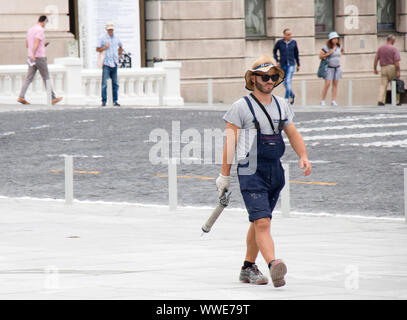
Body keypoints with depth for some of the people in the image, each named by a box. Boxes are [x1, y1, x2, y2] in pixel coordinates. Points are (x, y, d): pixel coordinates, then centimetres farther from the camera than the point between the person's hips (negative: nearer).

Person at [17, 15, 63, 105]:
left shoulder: (30, 30, 16)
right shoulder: (40, 30, -11)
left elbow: (27, 45, 21)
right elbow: (36, 42, -23)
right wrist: (33, 55, -32)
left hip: (32, 58, 8)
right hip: (40, 57, -8)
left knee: (29, 78, 2)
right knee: (46, 78, 1)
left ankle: (21, 97, -11)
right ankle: (53, 98, 8)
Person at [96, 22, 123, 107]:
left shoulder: (116, 38, 12)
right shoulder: (103, 38, -1)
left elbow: (120, 46, 30)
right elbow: (97, 49, 1)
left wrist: (119, 55, 20)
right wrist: (104, 48, -15)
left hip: (114, 64, 4)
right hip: (106, 63, -4)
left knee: (115, 83, 6)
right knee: (104, 83, -7)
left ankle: (115, 101, 10)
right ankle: (104, 101, -3)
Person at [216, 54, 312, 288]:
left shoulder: (281, 105, 11)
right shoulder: (241, 107, -7)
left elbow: (293, 133, 20)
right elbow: (230, 142, -6)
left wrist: (304, 156, 2)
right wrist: (224, 176, -7)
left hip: (275, 172, 6)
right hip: (251, 173, -6)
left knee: (259, 222, 15)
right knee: (262, 222, -17)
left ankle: (248, 268, 27)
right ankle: (274, 265, -32)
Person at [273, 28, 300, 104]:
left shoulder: (293, 42, 1)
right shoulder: (279, 42, -3)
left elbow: (296, 53, 11)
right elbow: (274, 51, 13)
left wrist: (298, 64, 15)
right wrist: (277, 61, 3)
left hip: (291, 65, -2)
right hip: (283, 65, 2)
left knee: (288, 81, -14)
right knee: (285, 83, 11)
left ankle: (287, 99, -14)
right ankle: (292, 95, 37)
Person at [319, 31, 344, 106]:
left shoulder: (339, 46, 4)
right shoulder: (326, 48, -11)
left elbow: (342, 50, 27)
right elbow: (320, 56, -10)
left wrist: (339, 55, 10)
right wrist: (328, 54, -20)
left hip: (337, 67, 5)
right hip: (329, 68, -5)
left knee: (335, 84, 2)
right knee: (327, 84, -10)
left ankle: (333, 101, 2)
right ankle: (322, 100, -2)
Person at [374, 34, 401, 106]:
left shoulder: (380, 48, 7)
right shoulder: (394, 49, -7)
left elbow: (376, 59, 6)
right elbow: (396, 61, -13)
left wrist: (375, 69, 15)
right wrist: (398, 71, -12)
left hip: (383, 68, 3)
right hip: (392, 68, -3)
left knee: (383, 85, -2)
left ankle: (381, 100, -17)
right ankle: (397, 101, 11)